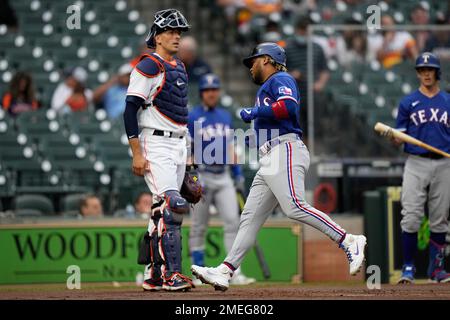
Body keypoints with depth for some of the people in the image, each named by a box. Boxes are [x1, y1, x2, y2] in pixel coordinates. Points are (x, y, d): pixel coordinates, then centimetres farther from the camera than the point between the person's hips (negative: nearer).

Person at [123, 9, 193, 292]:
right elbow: (130, 110, -14)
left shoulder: (179, 68, 18)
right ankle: (170, 274, -20)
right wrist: (137, 154, -19)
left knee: (163, 211, 9)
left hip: (178, 145, 9)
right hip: (156, 144, -9)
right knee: (171, 206, -19)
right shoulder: (148, 67, -9)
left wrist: (186, 153, 22)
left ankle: (153, 275, 14)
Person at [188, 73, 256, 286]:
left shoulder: (225, 116, 14)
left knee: (232, 221, -7)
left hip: (223, 176, 4)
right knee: (198, 227, 2)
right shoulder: (192, 118, -4)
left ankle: (235, 272, -10)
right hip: (202, 175, -4)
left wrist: (238, 173, 15)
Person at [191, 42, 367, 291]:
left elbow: (289, 107, -16)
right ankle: (225, 272, -2)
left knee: (295, 207, -25)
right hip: (269, 161, 10)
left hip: (285, 151, -10)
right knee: (250, 217, 3)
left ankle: (349, 242, -24)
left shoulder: (281, 80, 3)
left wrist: (255, 112, -8)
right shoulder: (265, 90, 31)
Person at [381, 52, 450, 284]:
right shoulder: (408, 102, 5)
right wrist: (392, 136, -18)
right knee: (411, 218, -9)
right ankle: (408, 268, -3)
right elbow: (399, 140, 4)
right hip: (416, 165, -2)